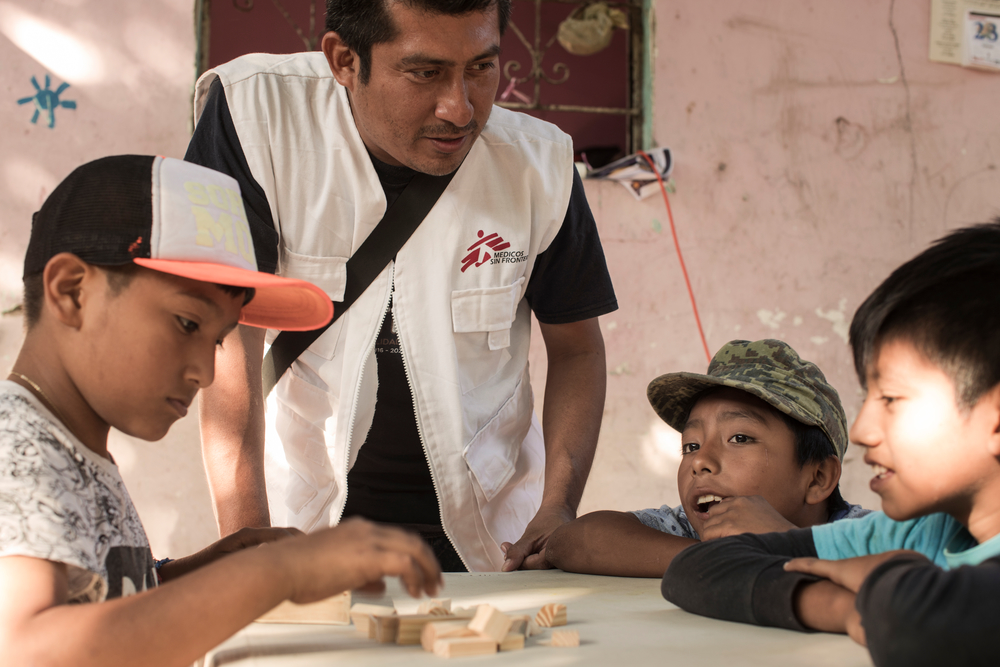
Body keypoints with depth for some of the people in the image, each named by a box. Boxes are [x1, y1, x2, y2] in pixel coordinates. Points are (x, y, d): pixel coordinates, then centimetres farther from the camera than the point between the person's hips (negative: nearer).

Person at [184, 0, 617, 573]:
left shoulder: (539, 165, -8)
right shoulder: (255, 116, -16)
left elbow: (576, 348, 6)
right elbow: (231, 340, -17)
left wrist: (558, 510, -8)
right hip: (305, 519, -1)